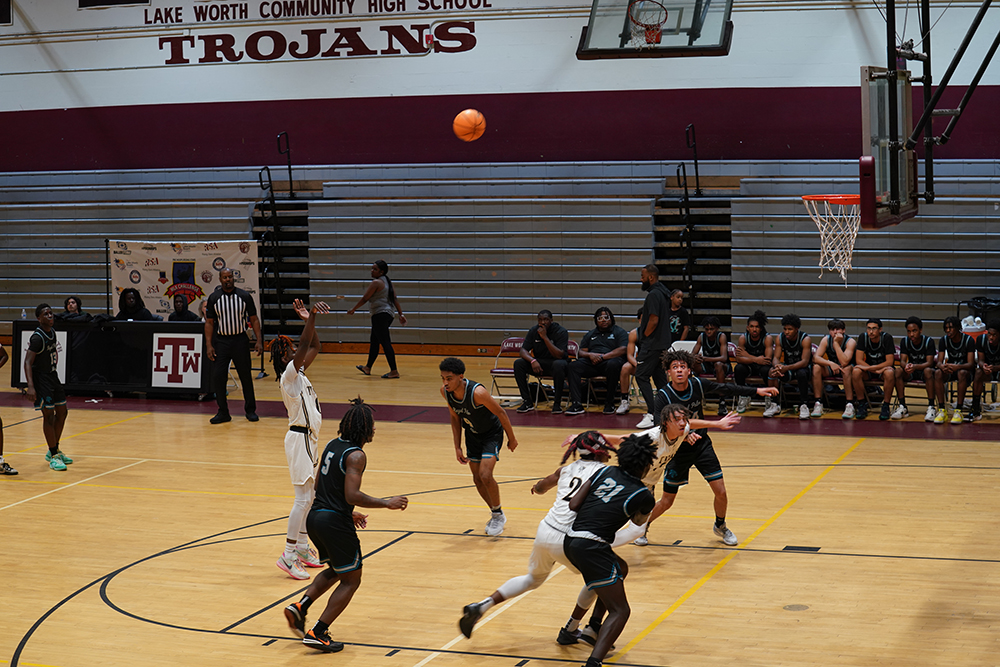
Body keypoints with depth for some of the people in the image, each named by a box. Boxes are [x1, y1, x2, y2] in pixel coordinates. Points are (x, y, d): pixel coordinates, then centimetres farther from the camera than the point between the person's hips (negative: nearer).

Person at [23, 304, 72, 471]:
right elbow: (28, 362, -23)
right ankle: (53, 457, -2)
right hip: (41, 378, -9)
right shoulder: (37, 338, -20)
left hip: (52, 376, 9)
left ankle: (54, 450, 26)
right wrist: (30, 386, -31)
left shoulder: (52, 333, 6)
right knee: (48, 415, -8)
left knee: (61, 412, 13)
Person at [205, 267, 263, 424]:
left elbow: (254, 319, 4)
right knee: (218, 377, -5)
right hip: (221, 340, 0)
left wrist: (259, 341, -5)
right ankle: (223, 412, 5)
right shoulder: (214, 298, 1)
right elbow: (209, 323, 4)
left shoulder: (244, 296, 0)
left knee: (246, 377, 4)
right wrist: (209, 345, -3)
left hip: (240, 340, 0)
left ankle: (250, 410, 17)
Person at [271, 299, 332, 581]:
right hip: (300, 439, -10)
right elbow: (304, 346, -29)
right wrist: (311, 316, -35)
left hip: (309, 438, 10)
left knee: (310, 496, 15)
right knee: (303, 498, -10)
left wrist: (309, 320, 7)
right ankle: (288, 555, -9)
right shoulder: (289, 375, -15)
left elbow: (314, 347, 19)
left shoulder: (299, 373, 10)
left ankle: (302, 547, 25)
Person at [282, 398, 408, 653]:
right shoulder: (356, 455, -14)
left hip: (315, 517, 8)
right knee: (351, 580, 7)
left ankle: (300, 607, 12)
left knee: (336, 570, 29)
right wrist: (386, 503, -13)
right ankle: (318, 634, 1)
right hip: (334, 522, -8)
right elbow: (352, 495, -23)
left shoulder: (332, 445, 12)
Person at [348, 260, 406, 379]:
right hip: (389, 314, 10)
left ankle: (394, 371, -17)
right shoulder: (387, 282, 15)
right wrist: (401, 314, 15)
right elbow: (395, 299, 14)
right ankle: (368, 368, 31)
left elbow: (364, 299, -9)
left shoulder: (376, 283, -12)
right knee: (374, 341, 20)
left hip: (380, 314, -10)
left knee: (385, 343, -12)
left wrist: (353, 310, 2)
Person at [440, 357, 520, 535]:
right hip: (472, 435, 6)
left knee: (485, 475, -19)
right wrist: (457, 448, 1)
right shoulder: (445, 391, -18)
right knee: (477, 479, 10)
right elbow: (455, 418, 0)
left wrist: (512, 438, -10)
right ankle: (496, 514, 33)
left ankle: (498, 515, 4)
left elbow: (501, 413, -22)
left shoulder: (477, 392, -37)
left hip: (492, 434, -6)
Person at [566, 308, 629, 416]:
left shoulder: (619, 332, 12)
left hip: (610, 360, -4)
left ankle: (610, 403, -25)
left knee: (613, 365, -41)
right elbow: (581, 352, 19)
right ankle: (576, 404, -33)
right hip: (592, 363, 4)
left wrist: (602, 357, -12)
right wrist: (590, 355, -5)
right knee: (572, 366, -24)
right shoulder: (591, 334, 26)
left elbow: (622, 350, -5)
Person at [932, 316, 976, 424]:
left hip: (967, 371, -3)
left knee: (962, 373, -39)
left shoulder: (969, 340, -13)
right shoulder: (943, 340, -3)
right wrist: (942, 366, -36)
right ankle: (942, 410, -30)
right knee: (938, 373, -30)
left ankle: (958, 410, -36)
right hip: (950, 371, 3)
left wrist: (958, 367, -43)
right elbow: (939, 361, -9)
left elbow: (971, 364, -21)